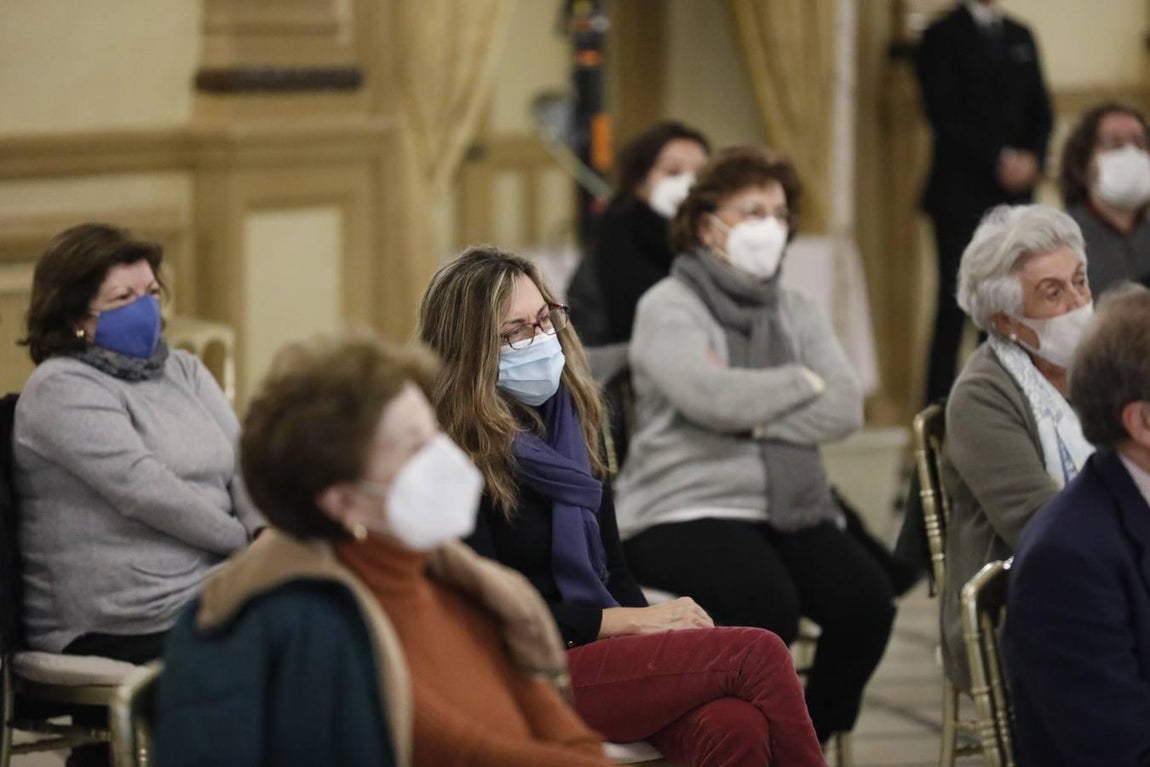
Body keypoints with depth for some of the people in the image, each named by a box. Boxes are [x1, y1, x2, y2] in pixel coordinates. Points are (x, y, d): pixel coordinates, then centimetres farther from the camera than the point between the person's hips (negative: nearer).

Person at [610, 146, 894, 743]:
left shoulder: (797, 313, 16)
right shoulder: (668, 308, 0)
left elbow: (845, 408, 0)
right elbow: (712, 397, -18)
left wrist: (752, 416, -13)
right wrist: (803, 381, -3)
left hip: (793, 509, 5)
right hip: (687, 510, -5)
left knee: (866, 599, -21)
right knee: (767, 603, -33)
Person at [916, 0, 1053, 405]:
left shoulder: (1021, 37, 17)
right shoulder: (942, 37, 0)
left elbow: (1040, 110, 15)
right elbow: (945, 117, -9)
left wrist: (1033, 159, -4)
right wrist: (1000, 160, -15)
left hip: (1016, 191, 5)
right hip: (962, 193, -5)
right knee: (955, 303, -8)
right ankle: (939, 407, -5)